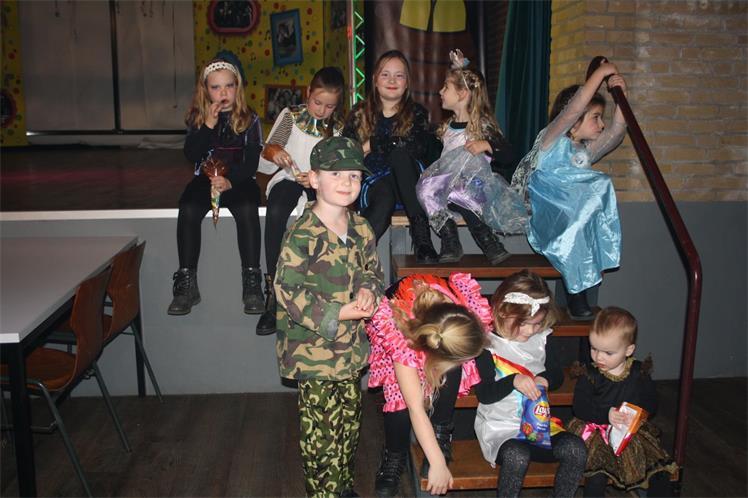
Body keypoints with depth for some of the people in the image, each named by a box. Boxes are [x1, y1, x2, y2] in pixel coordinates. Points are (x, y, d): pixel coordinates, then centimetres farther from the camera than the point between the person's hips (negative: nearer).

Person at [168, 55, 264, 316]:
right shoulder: (197, 118, 8)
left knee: (247, 209, -34)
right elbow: (192, 155, -4)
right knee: (188, 209, -29)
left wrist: (230, 181, -21)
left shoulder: (249, 119, 3)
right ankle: (186, 284, -23)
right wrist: (208, 126, -15)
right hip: (205, 178, 2)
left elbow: (251, 162, -4)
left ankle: (252, 283, -28)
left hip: (239, 180, -2)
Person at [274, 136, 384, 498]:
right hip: (314, 349, -7)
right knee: (319, 428, 3)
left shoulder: (360, 228, 3)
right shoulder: (302, 234, -19)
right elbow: (287, 289, -19)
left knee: (350, 417, 21)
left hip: (351, 346, 7)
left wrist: (369, 289, -9)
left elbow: (371, 269, 15)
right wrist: (335, 315, -22)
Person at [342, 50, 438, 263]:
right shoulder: (359, 114, 15)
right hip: (371, 183, -1)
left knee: (399, 153, -32)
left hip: (405, 187, 1)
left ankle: (421, 237, -35)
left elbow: (417, 147, -9)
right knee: (384, 197, -37)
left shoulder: (417, 113, 12)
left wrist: (372, 145, -8)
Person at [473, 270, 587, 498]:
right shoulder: (487, 344, -9)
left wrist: (546, 379, -6)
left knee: (576, 449, -21)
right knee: (517, 457, -35)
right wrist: (513, 381, -26)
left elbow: (558, 375, 17)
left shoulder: (542, 338, 5)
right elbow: (484, 394, -10)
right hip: (499, 426, -4)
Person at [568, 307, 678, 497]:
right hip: (596, 432, -3)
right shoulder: (589, 375, -5)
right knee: (597, 474, -26)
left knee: (660, 470, -8)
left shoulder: (639, 374, 2)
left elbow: (651, 404, 3)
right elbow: (579, 407, -11)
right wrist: (606, 414, -26)